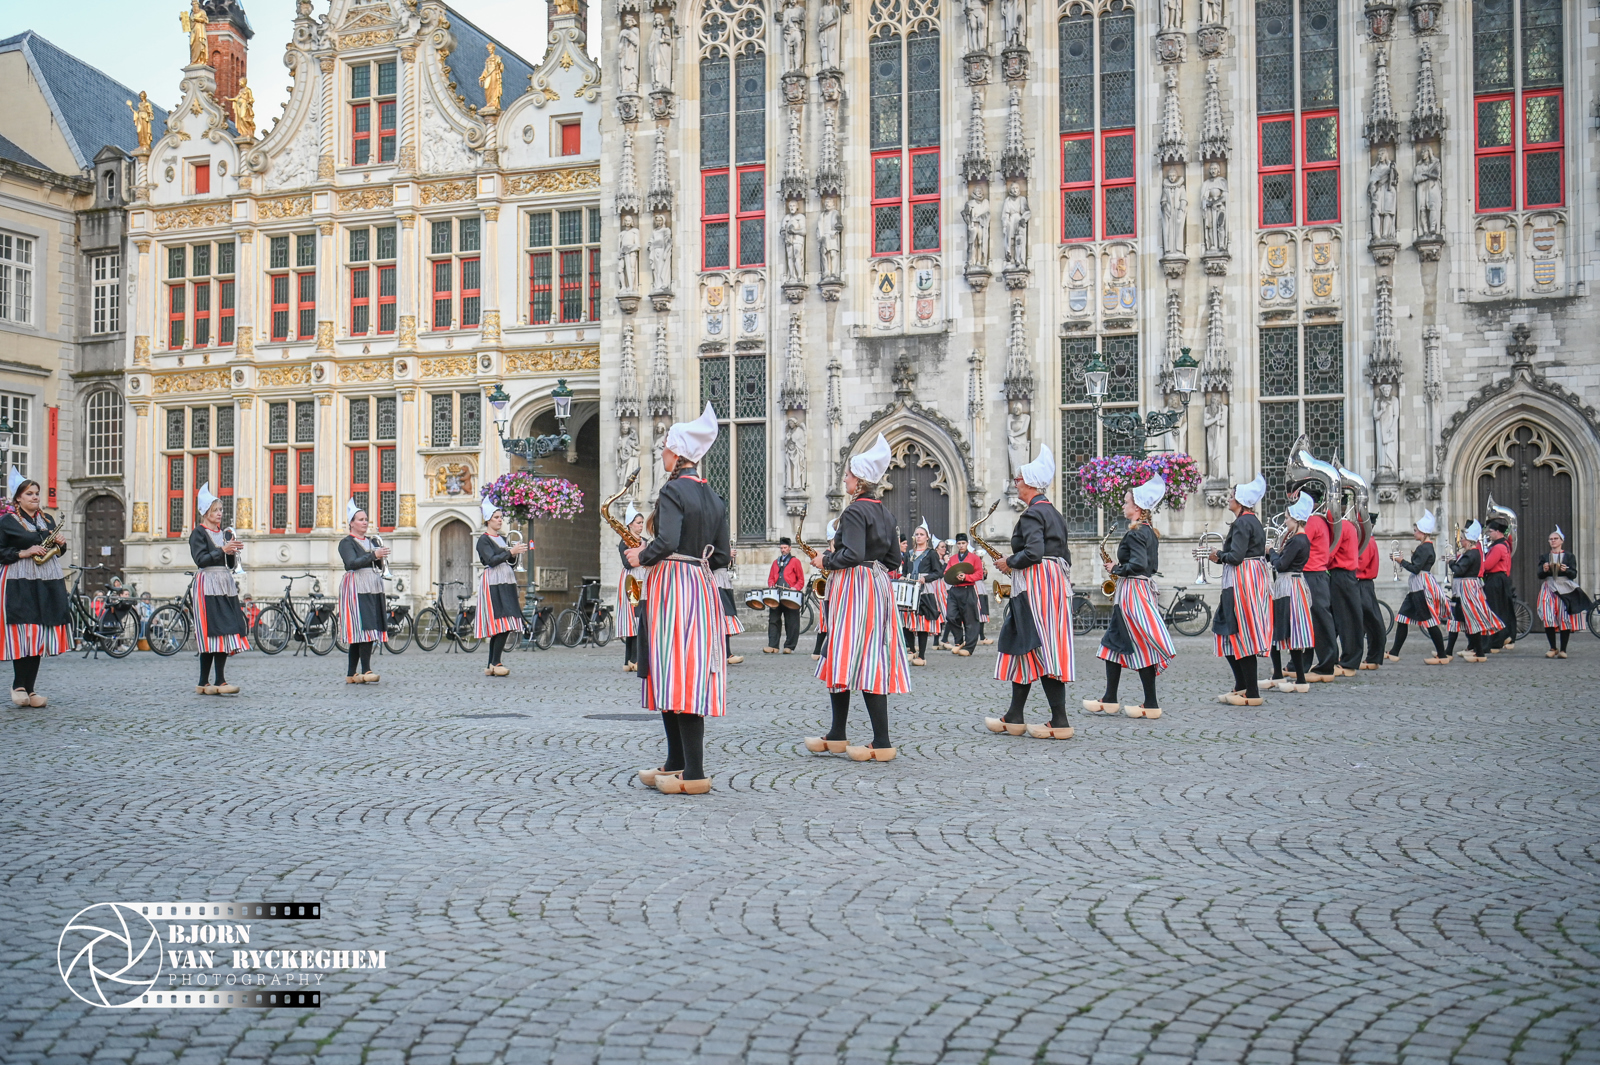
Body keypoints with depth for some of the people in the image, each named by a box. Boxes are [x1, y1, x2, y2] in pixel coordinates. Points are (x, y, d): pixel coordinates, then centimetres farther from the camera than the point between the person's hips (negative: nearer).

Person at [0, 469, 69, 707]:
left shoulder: (47, 520, 18)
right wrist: (23, 553, -15)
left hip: (48, 584, 5)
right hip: (19, 583, -5)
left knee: (39, 636, 2)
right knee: (23, 635, -10)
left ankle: (30, 688, 7)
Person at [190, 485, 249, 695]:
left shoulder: (223, 533, 19)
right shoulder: (198, 533, -1)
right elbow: (200, 559, -13)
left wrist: (233, 552, -1)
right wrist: (222, 550, -18)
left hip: (225, 585, 7)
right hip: (208, 585, -7)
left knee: (225, 630, 2)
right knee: (216, 631, -13)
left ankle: (204, 683, 6)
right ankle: (219, 682, -13)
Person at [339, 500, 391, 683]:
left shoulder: (371, 541, 21)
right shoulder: (346, 543, 1)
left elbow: (378, 568, 19)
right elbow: (352, 563, -15)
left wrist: (381, 560, -3)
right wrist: (373, 555, -25)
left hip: (373, 589, 7)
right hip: (356, 590, -6)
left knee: (358, 634, 5)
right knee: (364, 627, -17)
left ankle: (351, 674, 7)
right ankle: (366, 671, -19)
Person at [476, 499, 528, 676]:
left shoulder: (502, 538, 20)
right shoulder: (484, 540, -2)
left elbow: (510, 562, 19)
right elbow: (491, 560, -15)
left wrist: (515, 553, 0)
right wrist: (511, 551, -17)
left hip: (506, 583, 7)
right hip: (493, 583, -7)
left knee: (498, 627, 4)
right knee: (502, 623, -16)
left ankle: (491, 666, 5)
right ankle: (496, 663, -12)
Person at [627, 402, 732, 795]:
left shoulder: (674, 490, -11)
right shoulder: (714, 498, 14)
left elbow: (666, 543, -23)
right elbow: (722, 556, 12)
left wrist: (640, 557, -6)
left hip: (672, 586, -9)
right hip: (703, 587, 9)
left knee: (677, 673, -7)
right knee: (689, 674, 12)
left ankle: (694, 774, -8)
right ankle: (677, 762, 18)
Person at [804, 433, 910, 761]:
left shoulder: (854, 511, -13)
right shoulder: (884, 513, 14)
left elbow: (853, 554, -24)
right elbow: (894, 560, 15)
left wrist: (826, 560, -8)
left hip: (855, 589, -10)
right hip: (879, 586, 10)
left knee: (857, 661, -7)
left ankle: (882, 743, -9)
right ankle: (837, 736, 18)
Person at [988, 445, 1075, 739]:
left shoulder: (1032, 514, -11)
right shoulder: (1054, 513, 18)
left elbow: (1033, 552, -24)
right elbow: (1064, 555, 20)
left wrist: (1009, 563, -8)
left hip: (1035, 586, -10)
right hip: (1056, 583, 10)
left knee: (1040, 650, -8)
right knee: (1023, 647, 10)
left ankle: (1060, 722, -9)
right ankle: (1014, 718, 10)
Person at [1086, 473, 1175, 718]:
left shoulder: (1135, 533, -15)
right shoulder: (1150, 532, 15)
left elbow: (1138, 564, -26)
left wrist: (1116, 569, -12)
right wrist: (1119, 568, 15)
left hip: (1132, 593, -10)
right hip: (1143, 588, 10)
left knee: (1141, 647, -5)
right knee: (1114, 644, 11)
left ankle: (1151, 705, 0)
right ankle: (1109, 701, 13)